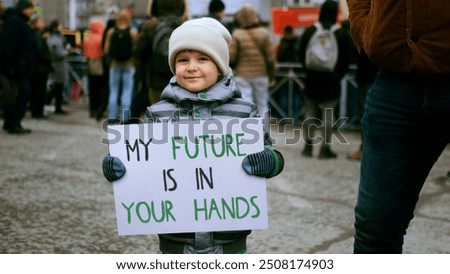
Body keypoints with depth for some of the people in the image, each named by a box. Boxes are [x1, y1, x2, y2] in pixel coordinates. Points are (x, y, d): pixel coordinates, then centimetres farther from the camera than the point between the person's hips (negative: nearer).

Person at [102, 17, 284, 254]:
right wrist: (116, 166, -16)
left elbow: (266, 153, 1)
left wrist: (269, 160, -23)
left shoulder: (243, 112, -1)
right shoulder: (158, 113, 1)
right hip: (175, 240, 0)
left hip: (229, 239, 0)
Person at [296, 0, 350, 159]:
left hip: (312, 77, 2)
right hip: (332, 80, -2)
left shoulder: (309, 32, -2)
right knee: (328, 115, 2)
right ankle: (325, 149, 1)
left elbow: (301, 56, 3)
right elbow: (345, 60, -2)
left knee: (309, 113, 9)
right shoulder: (341, 35, -6)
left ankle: (308, 147, 10)